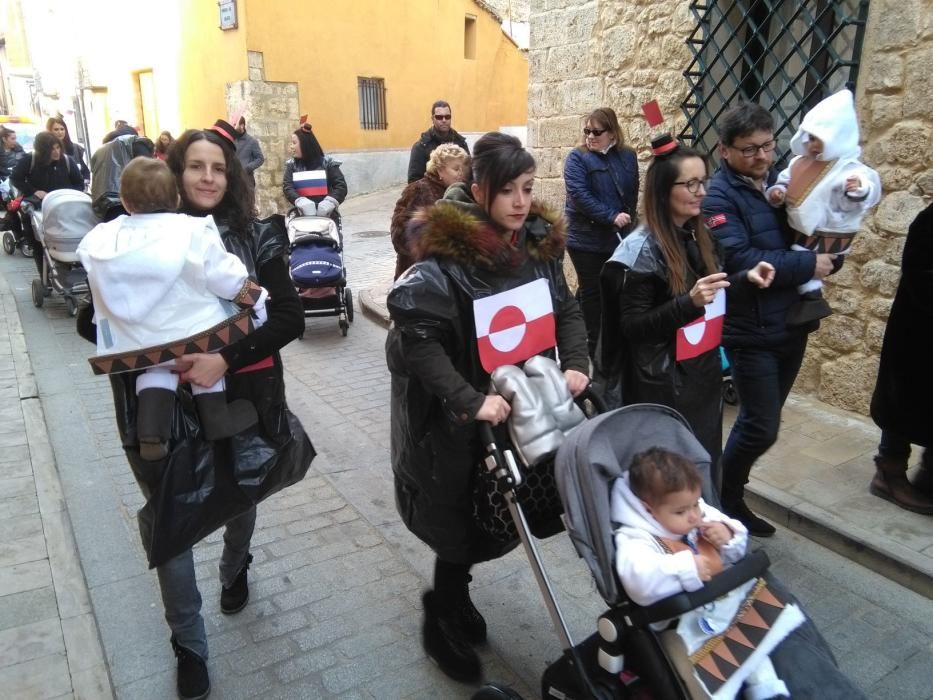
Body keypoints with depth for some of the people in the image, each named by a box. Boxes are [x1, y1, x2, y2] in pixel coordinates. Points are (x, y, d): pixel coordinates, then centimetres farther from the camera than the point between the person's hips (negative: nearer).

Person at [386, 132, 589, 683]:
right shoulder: (447, 254, -21)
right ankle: (442, 624, 35)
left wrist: (576, 364, -5)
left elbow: (567, 309, 10)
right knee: (461, 520, 8)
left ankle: (449, 593, 45)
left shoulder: (541, 241, 0)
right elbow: (416, 335, -26)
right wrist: (468, 400, -30)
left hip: (527, 405, 7)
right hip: (459, 418, -6)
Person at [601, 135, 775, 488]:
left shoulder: (699, 236, 5)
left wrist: (746, 278, 1)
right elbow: (632, 326, -19)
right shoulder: (642, 248, -17)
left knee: (706, 463, 17)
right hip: (662, 385, -7)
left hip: (705, 375, 7)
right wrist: (689, 302, -29)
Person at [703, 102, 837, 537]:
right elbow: (741, 261, -24)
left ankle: (732, 497, 31)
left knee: (760, 423, 15)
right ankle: (720, 499, 19)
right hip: (751, 332, -7)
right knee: (761, 428, -3)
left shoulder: (781, 183, 10)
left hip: (792, 325, 7)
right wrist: (808, 264, -18)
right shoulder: (719, 196, -12)